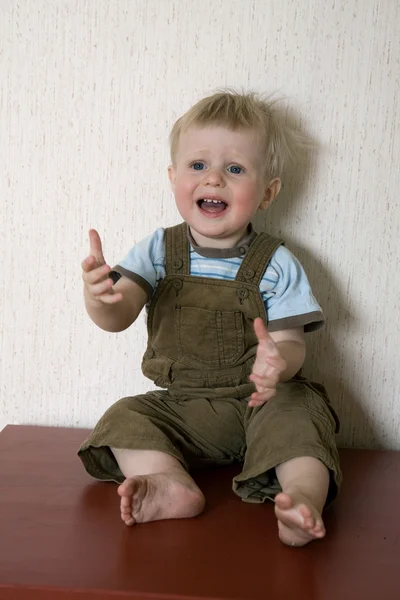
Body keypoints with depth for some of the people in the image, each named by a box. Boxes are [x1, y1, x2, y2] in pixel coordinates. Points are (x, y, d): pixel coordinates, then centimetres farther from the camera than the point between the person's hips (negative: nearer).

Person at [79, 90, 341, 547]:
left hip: (259, 403, -2)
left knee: (299, 409, -29)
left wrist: (278, 362, -34)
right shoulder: (157, 251, -2)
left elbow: (291, 342, -7)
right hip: (182, 408, 3)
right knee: (123, 419, -17)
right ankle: (172, 485, -32)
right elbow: (118, 318, -14)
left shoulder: (276, 265, -7)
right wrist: (99, 297, -39)